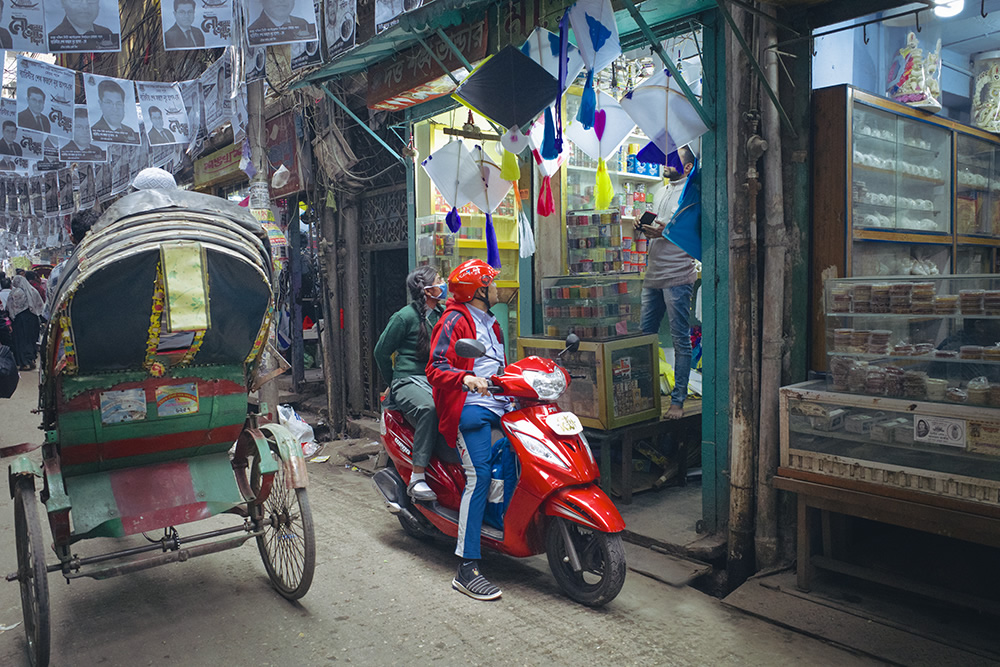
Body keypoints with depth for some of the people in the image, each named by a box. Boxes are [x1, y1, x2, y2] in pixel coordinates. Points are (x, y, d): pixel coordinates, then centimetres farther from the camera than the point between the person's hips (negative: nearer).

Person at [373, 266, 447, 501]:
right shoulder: (405, 316, -4)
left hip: (437, 381, 6)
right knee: (428, 408, -37)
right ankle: (417, 478, -32)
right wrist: (393, 382, 12)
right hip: (409, 382, -5)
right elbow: (382, 351, 4)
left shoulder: (443, 314, 15)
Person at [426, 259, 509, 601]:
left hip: (498, 405, 9)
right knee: (479, 474, -19)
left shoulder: (490, 322, 26)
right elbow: (436, 369, -11)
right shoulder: (455, 321, -1)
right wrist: (466, 378, -28)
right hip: (469, 408, -9)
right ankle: (467, 569, -17)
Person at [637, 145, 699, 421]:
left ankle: (678, 400, 1)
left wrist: (667, 231, -18)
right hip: (653, 275, 8)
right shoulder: (664, 194, 25)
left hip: (678, 276, -8)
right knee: (644, 334, 8)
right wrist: (647, 229, 8)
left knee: (680, 340, -4)